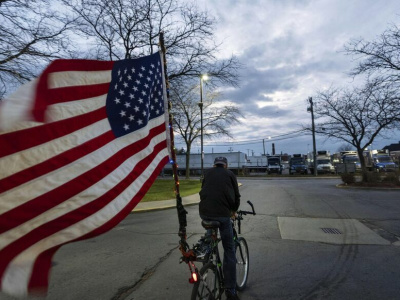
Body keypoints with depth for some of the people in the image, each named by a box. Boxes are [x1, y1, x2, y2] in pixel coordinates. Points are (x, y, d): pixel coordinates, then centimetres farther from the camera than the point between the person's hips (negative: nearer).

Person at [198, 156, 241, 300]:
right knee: (229, 251, 10)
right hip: (223, 214, -2)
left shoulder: (208, 173, 18)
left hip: (204, 213, 3)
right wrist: (234, 210, 32)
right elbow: (236, 196, 15)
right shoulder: (230, 174, 13)